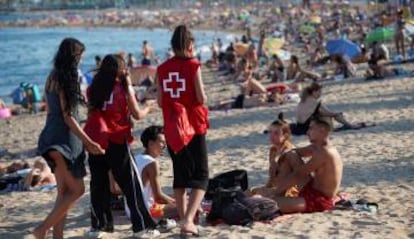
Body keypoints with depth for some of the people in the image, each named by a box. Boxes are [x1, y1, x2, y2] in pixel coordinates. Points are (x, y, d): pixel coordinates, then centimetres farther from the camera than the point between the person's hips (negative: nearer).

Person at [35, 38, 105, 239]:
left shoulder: (53, 77, 11)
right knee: (77, 189, -1)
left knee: (64, 191, 13)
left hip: (52, 136, 9)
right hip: (65, 138, -9)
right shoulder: (65, 80, -14)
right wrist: (88, 142, -15)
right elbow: (68, 117, -17)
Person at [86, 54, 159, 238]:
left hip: (96, 140, 4)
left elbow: (92, 111, 9)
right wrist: (148, 108, 18)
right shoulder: (124, 87, -3)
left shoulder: (94, 88, 8)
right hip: (116, 141, -4)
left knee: (99, 183, 12)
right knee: (131, 184, 2)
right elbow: (137, 115, 0)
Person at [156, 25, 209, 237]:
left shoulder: (162, 69, 3)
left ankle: (185, 220, 21)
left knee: (180, 175, 16)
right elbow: (202, 99, -11)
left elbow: (160, 102, 6)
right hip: (193, 126, -4)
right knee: (200, 176, 1)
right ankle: (188, 221, -14)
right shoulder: (193, 66, -9)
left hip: (171, 128, 5)